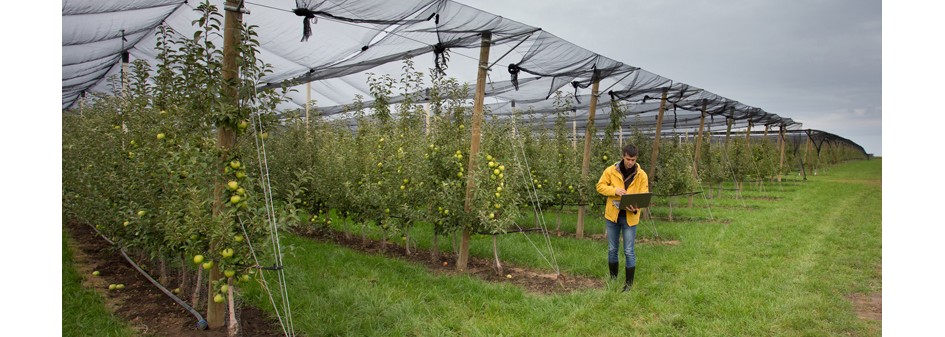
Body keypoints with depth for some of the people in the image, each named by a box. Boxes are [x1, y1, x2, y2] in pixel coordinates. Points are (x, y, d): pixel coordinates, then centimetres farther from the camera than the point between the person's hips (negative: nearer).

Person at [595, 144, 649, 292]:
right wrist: (615, 190, -20)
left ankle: (629, 283, 13)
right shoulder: (611, 170, -5)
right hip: (612, 215, 1)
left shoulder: (641, 175, -5)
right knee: (612, 249, 12)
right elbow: (600, 186, -2)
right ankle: (613, 278, 30)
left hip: (630, 217, -1)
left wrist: (636, 208, -26)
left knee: (629, 252, 1)